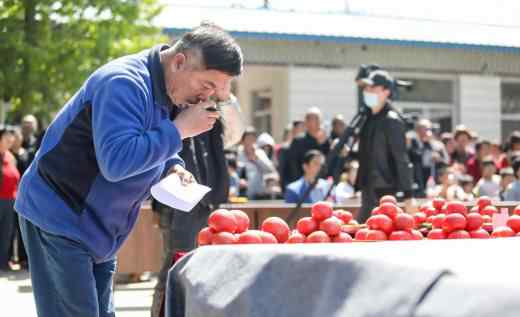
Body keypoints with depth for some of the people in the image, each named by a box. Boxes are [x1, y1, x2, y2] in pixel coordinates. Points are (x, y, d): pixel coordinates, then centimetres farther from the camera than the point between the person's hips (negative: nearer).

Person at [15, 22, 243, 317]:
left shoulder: (172, 94, 4)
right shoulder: (124, 84, -25)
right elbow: (116, 161, -34)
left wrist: (173, 167, -3)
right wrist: (179, 130, -27)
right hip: (58, 218, -9)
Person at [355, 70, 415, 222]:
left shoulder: (392, 121, -11)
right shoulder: (369, 117, 13)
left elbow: (401, 159, -16)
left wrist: (408, 195, -20)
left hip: (383, 189, -8)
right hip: (369, 189, 8)